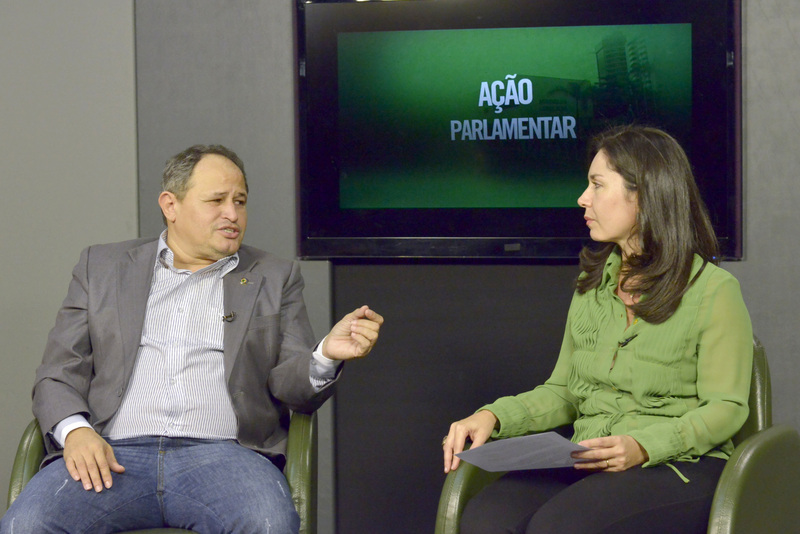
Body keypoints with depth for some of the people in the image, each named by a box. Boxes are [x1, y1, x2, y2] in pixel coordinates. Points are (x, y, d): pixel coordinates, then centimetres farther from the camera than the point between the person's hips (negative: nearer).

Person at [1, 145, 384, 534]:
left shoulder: (274, 278, 20)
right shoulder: (103, 266, 20)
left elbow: (290, 385, 13)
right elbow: (58, 373, 15)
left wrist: (326, 356, -10)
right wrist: (74, 430, -7)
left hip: (221, 453, 0)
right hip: (114, 455, 0)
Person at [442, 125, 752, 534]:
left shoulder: (713, 290, -2)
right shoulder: (592, 285, 18)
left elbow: (725, 407, -5)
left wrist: (644, 447, -21)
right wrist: (493, 417, 0)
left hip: (681, 467, -5)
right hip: (587, 465, 5)